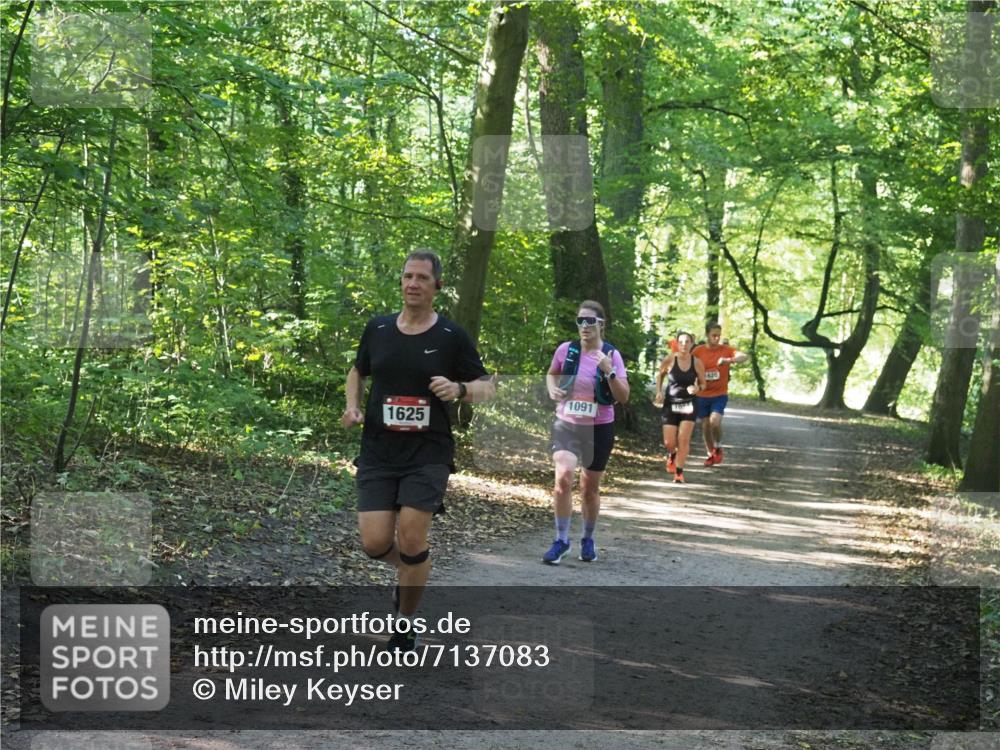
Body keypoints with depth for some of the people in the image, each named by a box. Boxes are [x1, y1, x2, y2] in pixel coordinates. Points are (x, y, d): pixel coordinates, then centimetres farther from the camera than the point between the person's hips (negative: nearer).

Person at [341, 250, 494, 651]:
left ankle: (405, 625, 10)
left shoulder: (452, 336, -2)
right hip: (378, 453, 3)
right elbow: (358, 371, 23)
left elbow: (487, 386, 3)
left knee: (411, 541, -12)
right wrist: (352, 406, 3)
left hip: (428, 455, -2)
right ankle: (410, 570, 30)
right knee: (375, 543, -7)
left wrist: (460, 389, -18)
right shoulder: (377, 328, 6)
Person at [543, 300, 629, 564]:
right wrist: (552, 389, -5)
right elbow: (552, 373, 17)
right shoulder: (566, 350, -4)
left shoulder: (611, 355, -7)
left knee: (590, 488, 12)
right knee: (563, 477, -21)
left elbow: (623, 397, -9)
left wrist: (609, 372, -23)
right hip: (566, 424, 0)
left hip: (599, 429, 0)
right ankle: (562, 540, -9)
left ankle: (588, 540, 33)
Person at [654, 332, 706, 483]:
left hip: (688, 404, 0)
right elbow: (660, 375, 11)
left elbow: (703, 384, 7)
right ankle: (671, 456, 35)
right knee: (669, 442, -1)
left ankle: (679, 472, 1)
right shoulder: (670, 359, -7)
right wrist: (659, 392, -2)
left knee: (684, 439, -9)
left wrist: (697, 388, -15)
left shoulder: (697, 363, -5)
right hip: (670, 404, 0)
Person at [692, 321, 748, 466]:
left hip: (720, 395, -2)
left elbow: (745, 356, -20)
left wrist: (729, 360, -38)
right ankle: (711, 455, 27)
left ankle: (718, 447, 7)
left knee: (715, 422, -20)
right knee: (705, 425, 8)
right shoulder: (698, 351, -3)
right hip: (702, 395, 2)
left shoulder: (725, 349, -6)